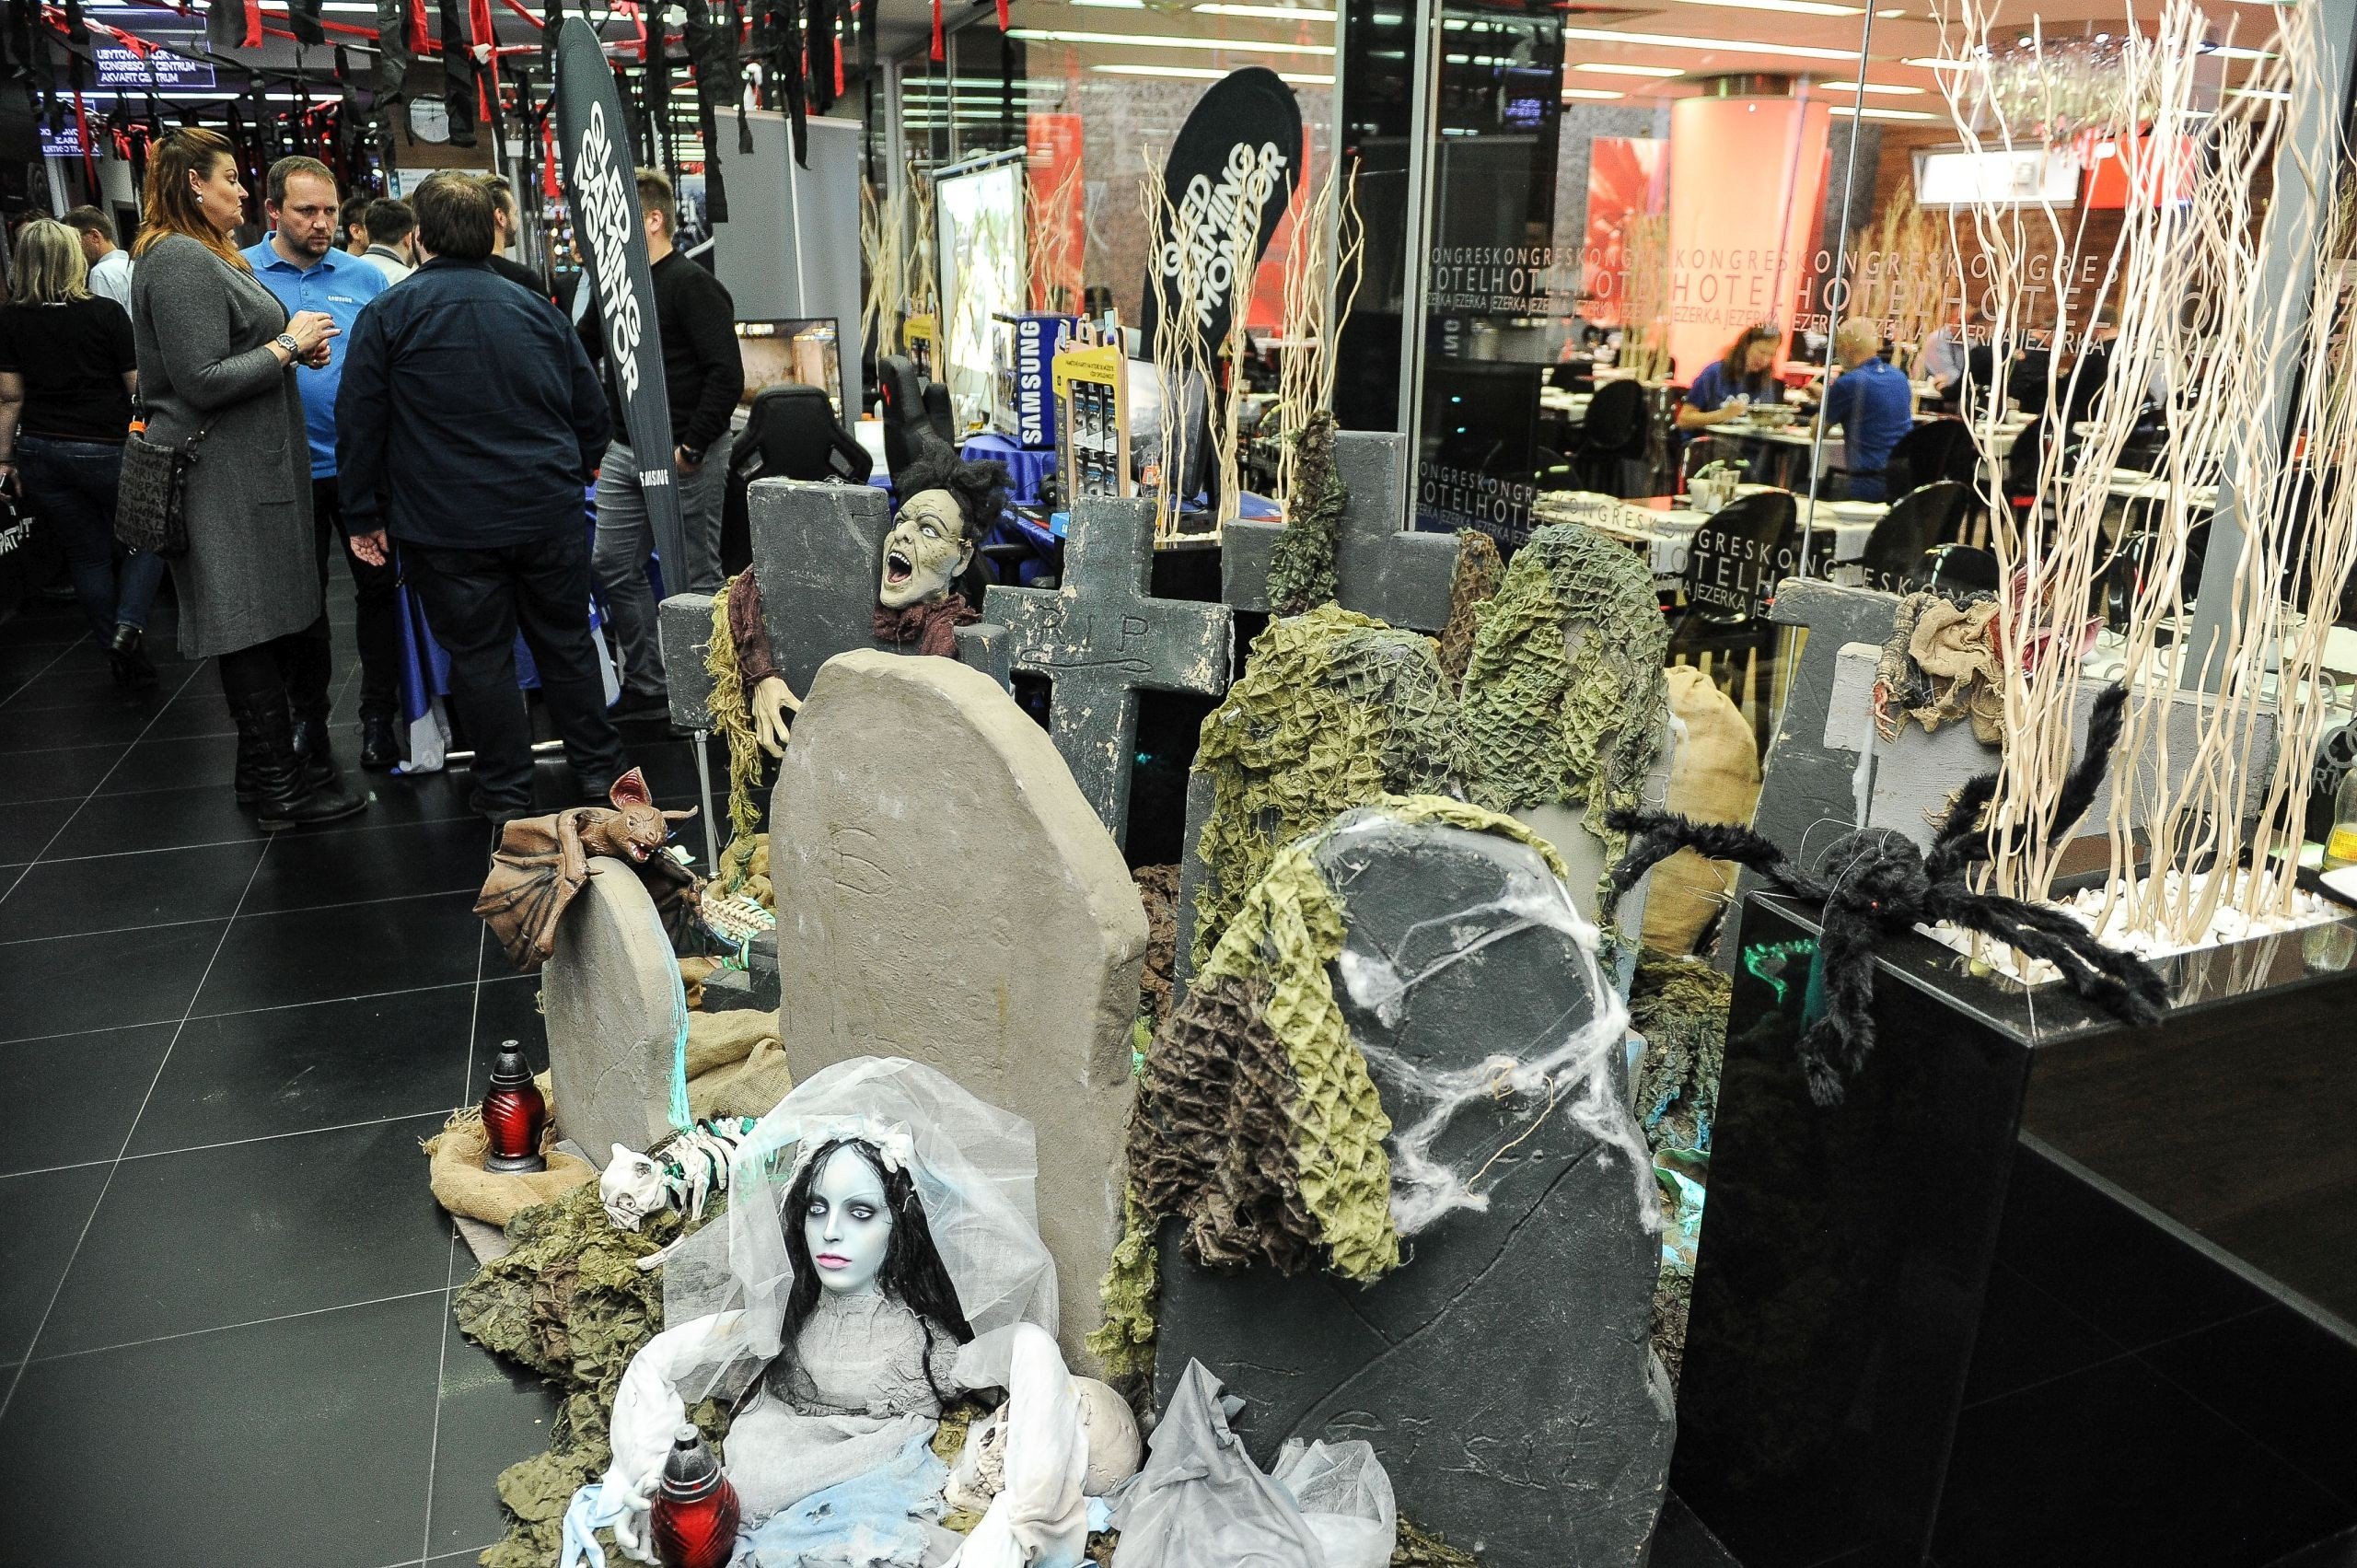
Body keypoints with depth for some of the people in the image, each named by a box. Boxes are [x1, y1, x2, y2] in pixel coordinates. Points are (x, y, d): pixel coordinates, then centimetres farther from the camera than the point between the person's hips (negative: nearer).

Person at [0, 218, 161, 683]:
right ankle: (129, 625, -8)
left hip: (40, 452, 4)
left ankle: (124, 659, 18)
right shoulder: (105, 312, -9)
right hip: (104, 449, -4)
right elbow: (138, 386, -8)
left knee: (88, 555, 13)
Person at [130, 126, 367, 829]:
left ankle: (266, 764, 24)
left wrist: (294, 348, 9)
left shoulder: (205, 256, 20)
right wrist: (288, 345, -12)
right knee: (253, 626, -6)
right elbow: (202, 382, -20)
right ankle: (280, 789, 0)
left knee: (265, 625, 14)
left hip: (249, 468, 11)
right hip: (224, 477, -11)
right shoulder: (180, 261, -14)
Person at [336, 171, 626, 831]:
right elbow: (592, 414, 11)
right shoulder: (538, 310, 6)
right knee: (566, 640, 14)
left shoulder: (387, 316, -4)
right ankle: (597, 770, 23)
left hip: (448, 526, -3)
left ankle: (507, 795, 14)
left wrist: (363, 516, 5)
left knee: (480, 655, 6)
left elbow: (358, 425, -4)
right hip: (550, 514, 3)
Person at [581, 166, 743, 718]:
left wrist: (692, 448, -19)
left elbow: (727, 374, -19)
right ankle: (645, 684, 23)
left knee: (691, 580, -1)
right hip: (623, 454, 9)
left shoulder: (693, 285, -10)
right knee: (616, 569, 11)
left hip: (681, 458, -9)